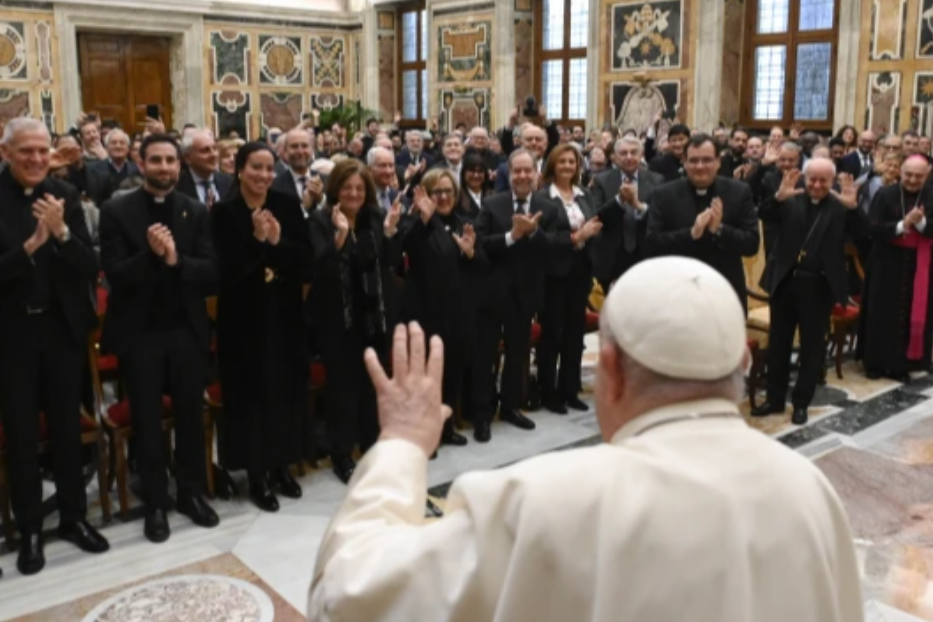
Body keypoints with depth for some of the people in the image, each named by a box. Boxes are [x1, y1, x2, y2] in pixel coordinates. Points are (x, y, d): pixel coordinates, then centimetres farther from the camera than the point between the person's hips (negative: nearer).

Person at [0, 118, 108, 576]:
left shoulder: (65, 196, -2)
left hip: (62, 328, 2)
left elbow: (90, 269, -7)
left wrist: (61, 232, -22)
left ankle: (73, 517, 30)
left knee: (67, 427, 14)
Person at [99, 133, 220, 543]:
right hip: (139, 332, -2)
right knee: (147, 421, 8)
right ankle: (156, 503, 21)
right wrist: (150, 254, -27)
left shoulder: (196, 211, 3)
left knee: (191, 415, 12)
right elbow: (114, 274, -11)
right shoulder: (116, 211, -4)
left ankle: (192, 492, 28)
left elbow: (211, 272, -5)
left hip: (187, 330, 2)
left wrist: (176, 260, -22)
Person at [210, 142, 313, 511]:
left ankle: (281, 465, 27)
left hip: (284, 314, 3)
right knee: (251, 392, 3)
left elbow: (306, 261, -4)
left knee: (286, 388, 10)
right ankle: (256, 474, 17)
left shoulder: (288, 207, 2)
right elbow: (226, 269, -15)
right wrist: (256, 239, -23)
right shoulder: (224, 212, -7)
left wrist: (278, 241, -19)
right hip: (244, 317, -3)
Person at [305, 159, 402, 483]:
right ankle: (342, 454, 13)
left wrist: (390, 230, -17)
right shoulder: (320, 221, -7)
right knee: (342, 384, -1)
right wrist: (339, 235, -30)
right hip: (336, 316, -4)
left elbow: (391, 263, -2)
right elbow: (318, 267, -19)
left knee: (371, 382, 12)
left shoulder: (376, 218, 4)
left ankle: (372, 447, 27)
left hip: (373, 314, 4)